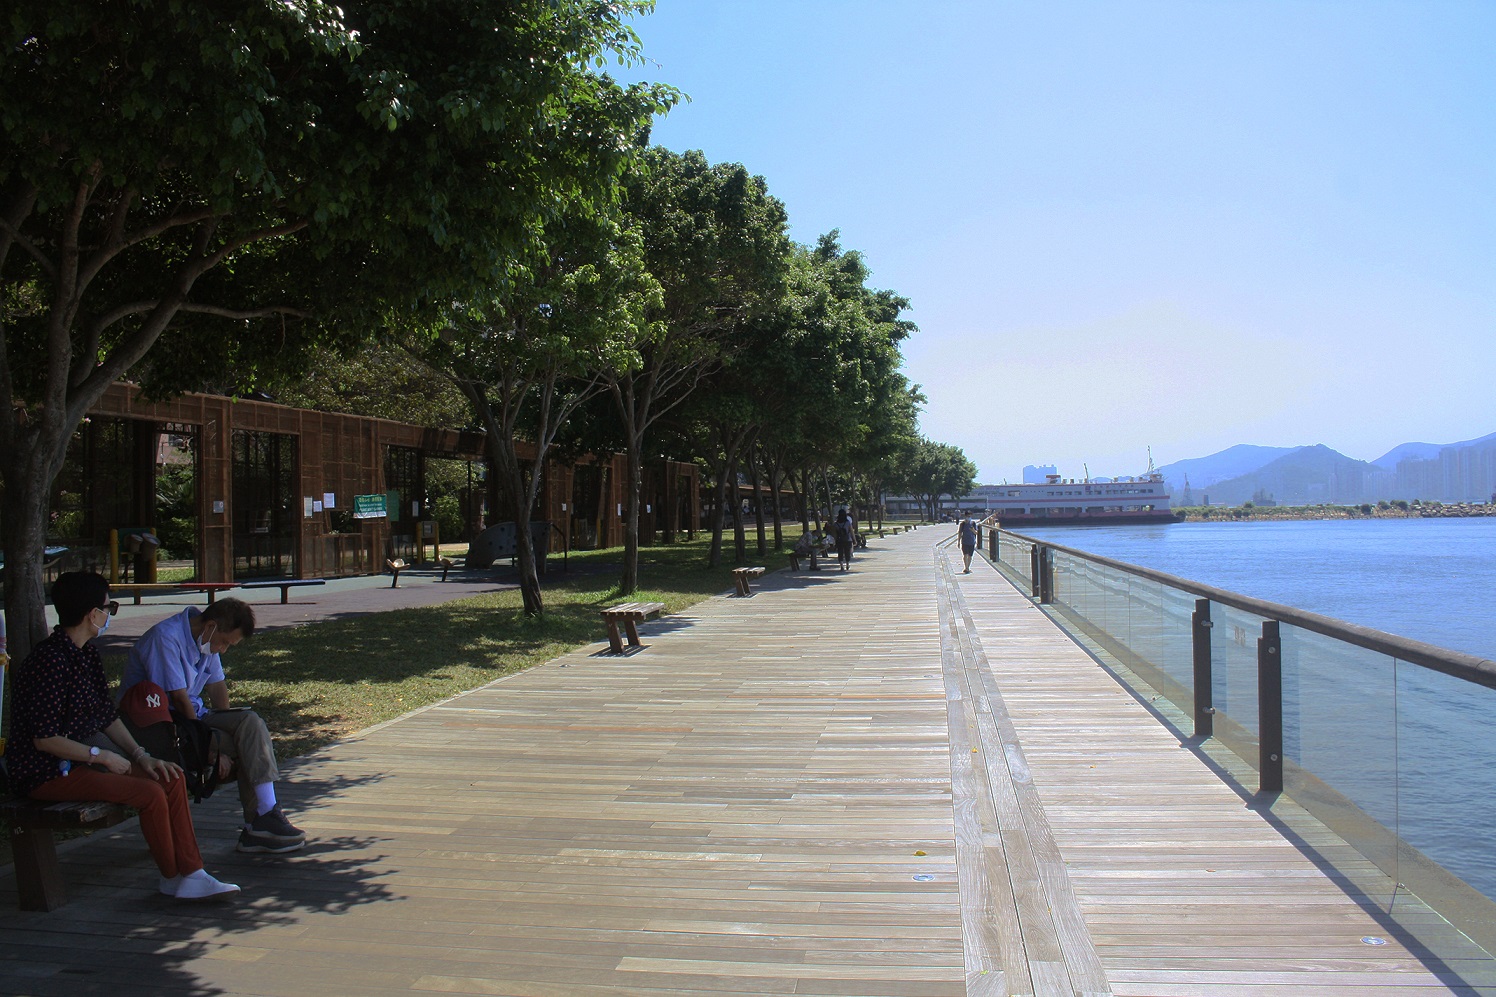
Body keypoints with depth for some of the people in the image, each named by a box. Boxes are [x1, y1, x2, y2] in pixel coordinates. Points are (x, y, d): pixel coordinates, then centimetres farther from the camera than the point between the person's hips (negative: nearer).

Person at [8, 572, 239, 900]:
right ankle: (172, 878, -1)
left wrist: (141, 756, 1)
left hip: (83, 757, 10)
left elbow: (108, 716, 12)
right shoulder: (50, 660, -20)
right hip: (47, 772, -9)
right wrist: (102, 756, -16)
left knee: (171, 780, -4)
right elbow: (45, 739, -22)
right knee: (150, 793, -22)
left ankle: (191, 875, -4)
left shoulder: (86, 653, 9)